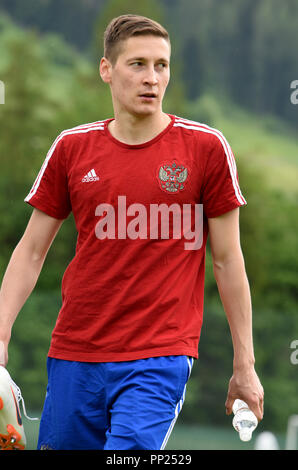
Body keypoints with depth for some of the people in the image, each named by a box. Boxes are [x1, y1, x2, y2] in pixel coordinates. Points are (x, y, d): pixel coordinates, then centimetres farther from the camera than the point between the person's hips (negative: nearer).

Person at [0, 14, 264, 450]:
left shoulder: (206, 147, 0)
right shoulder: (71, 147, 6)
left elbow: (227, 259, 3)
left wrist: (244, 365, 3)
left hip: (161, 356, -3)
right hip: (74, 355, 3)